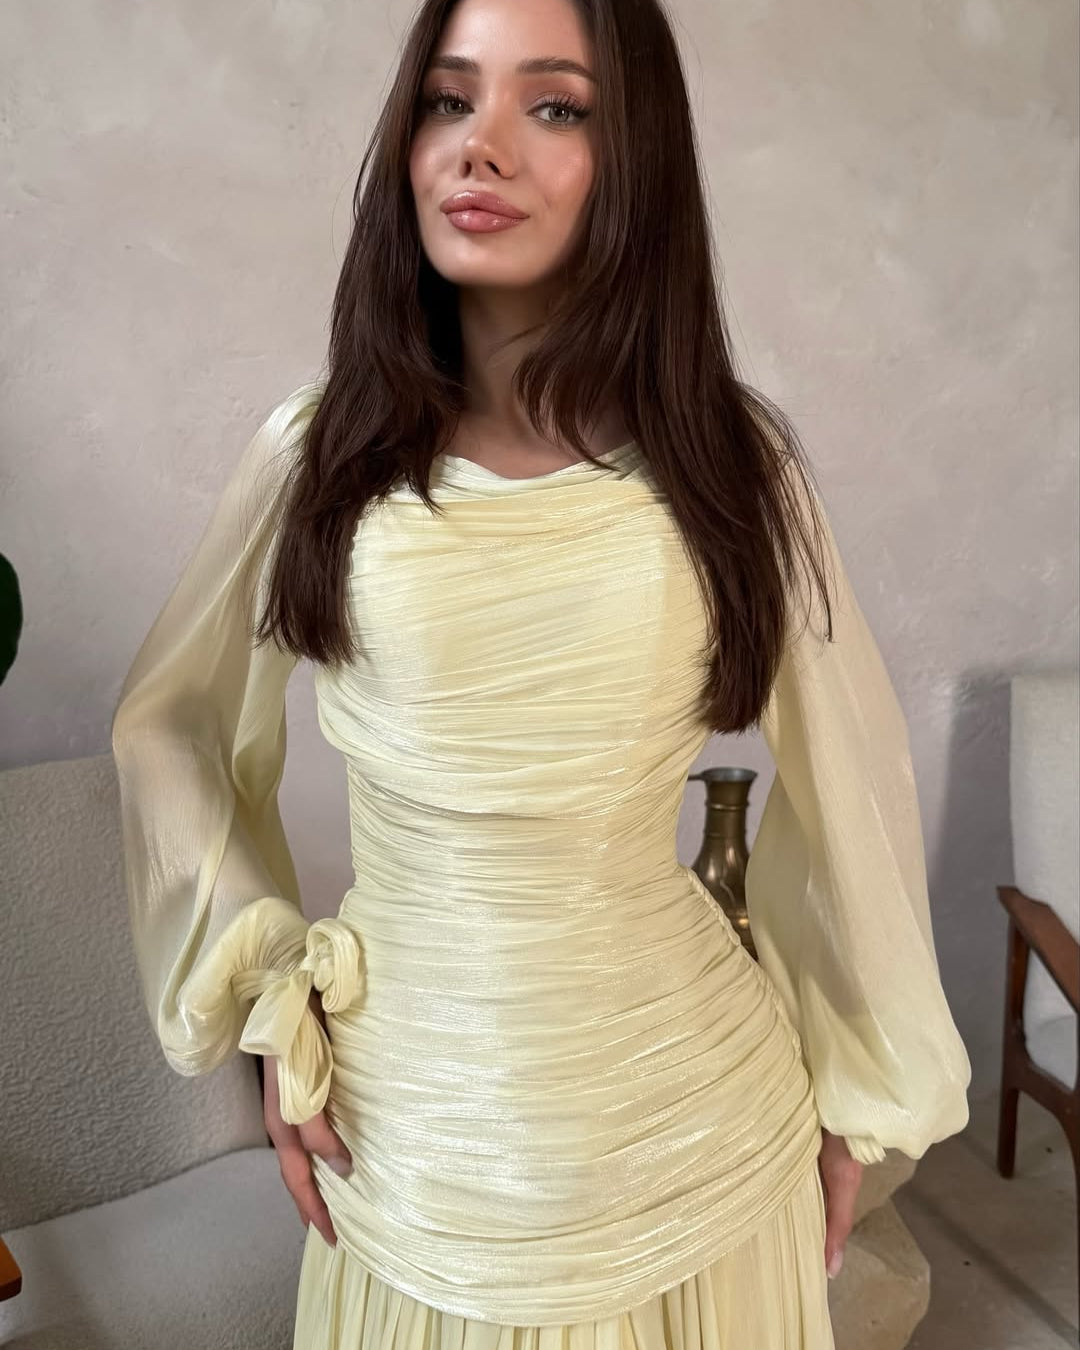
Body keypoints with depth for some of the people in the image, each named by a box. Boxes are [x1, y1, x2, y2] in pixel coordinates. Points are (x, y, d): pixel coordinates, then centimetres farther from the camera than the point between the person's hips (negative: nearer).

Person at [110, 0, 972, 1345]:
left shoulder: (731, 456, -8)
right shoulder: (318, 451, -7)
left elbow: (843, 777, 1)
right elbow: (170, 727, 7)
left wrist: (855, 1092, 9)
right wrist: (267, 1004, 1)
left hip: (693, 1123, 1)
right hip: (414, 1128, 1)